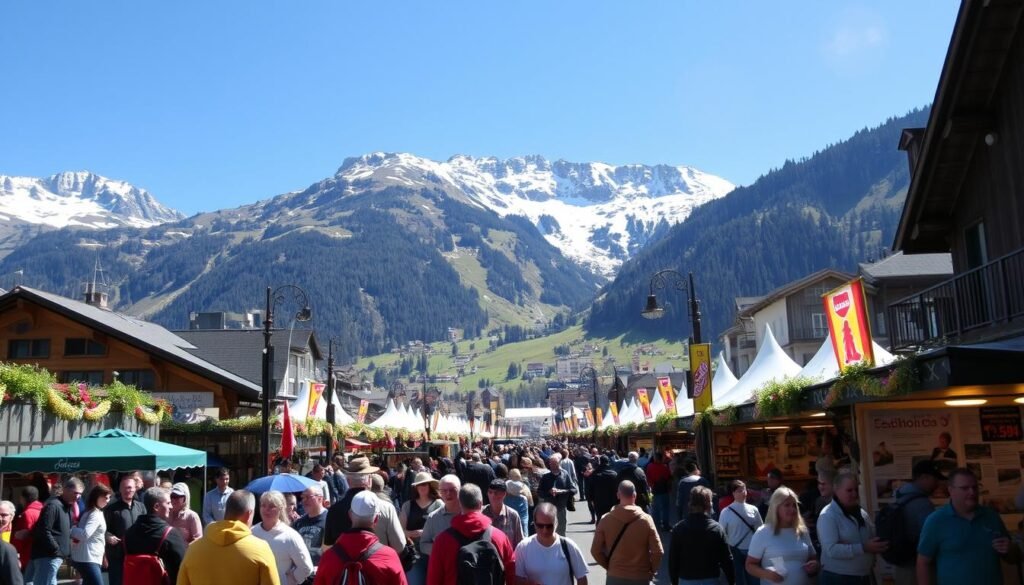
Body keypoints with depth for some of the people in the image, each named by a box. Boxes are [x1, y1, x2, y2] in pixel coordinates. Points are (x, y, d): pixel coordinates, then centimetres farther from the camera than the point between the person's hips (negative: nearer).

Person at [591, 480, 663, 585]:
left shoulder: (606, 520, -8)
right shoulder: (646, 520, -11)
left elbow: (595, 550, -5)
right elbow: (657, 551, -12)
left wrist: (608, 566, 10)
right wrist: (652, 570, 5)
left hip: (615, 576, 1)